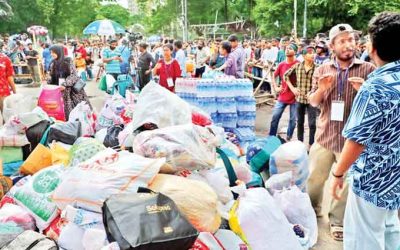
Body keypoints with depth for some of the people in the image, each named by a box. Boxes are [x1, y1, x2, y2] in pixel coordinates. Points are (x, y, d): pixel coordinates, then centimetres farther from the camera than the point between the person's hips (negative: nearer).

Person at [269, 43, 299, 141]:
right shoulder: (281, 64, 4)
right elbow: (274, 76, 16)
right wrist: (276, 87, 5)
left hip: (294, 96, -3)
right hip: (282, 97, 3)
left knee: (293, 120, 6)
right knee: (275, 117, 3)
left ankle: (288, 138, 21)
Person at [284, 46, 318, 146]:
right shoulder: (297, 66, -1)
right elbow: (286, 75, 11)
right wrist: (292, 88, 5)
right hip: (299, 98, 2)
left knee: (312, 123, 0)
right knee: (300, 122, 14)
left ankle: (311, 144, 13)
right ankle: (300, 142, 29)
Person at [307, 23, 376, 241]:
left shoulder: (368, 70, -4)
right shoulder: (323, 70, 4)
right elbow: (313, 103, 9)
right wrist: (321, 89, -13)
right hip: (325, 135, 2)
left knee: (347, 182, 10)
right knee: (315, 177, 14)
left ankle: (338, 220, 30)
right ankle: (312, 210, 39)